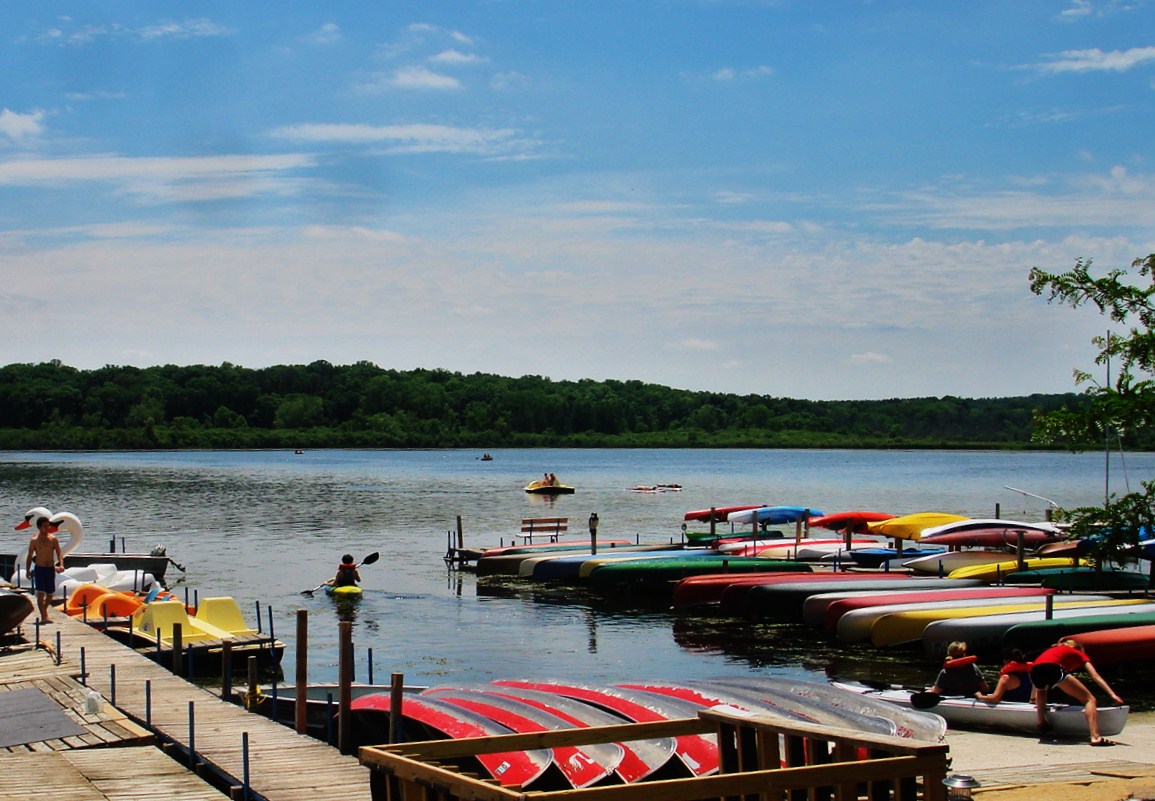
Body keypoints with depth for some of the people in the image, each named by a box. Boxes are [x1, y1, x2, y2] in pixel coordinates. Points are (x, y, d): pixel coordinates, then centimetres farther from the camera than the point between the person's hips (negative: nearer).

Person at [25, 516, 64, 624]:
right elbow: (30, 557, 2)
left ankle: (43, 613, 31)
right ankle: (44, 616, -16)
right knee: (40, 592, -13)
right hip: (39, 569, -3)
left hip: (51, 569, 3)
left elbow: (59, 553, -1)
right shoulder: (35, 540, -4)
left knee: (50, 593, 10)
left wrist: (61, 565, -17)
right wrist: (27, 570, -1)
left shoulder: (53, 539, 2)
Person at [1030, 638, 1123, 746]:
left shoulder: (1054, 649, 43)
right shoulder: (1079, 654, 31)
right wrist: (1112, 695, 10)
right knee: (1090, 700, 2)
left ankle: (1042, 723, 31)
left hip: (1035, 671, 5)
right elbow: (1095, 676, 16)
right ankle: (1095, 737, -17)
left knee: (1041, 688, 43)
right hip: (1053, 668, -5)